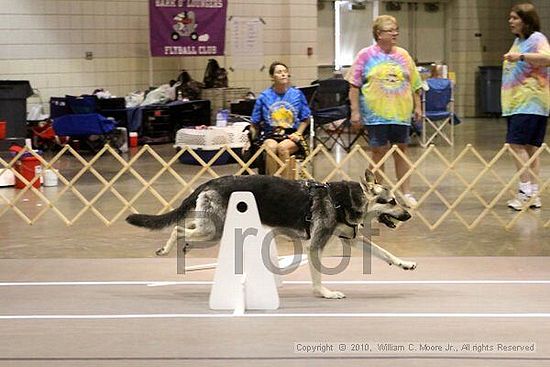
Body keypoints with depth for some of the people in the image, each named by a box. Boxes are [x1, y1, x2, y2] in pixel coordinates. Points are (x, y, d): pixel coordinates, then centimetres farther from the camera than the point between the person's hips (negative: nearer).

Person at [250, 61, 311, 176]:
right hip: (270, 135, 0)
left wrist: (298, 133, -2)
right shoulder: (264, 97, 4)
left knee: (283, 147, -32)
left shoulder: (297, 94, 5)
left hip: (291, 136, 0)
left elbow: (305, 119, 13)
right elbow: (255, 123, 10)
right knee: (271, 147, -33)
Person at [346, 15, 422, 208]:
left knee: (401, 151, 7)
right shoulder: (366, 55, -3)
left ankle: (406, 193, 13)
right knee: (379, 152, 2)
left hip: (400, 113, 3)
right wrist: (355, 111, -9)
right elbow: (354, 85, -4)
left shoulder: (403, 55, 9)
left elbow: (414, 84, 15)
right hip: (376, 113, -3)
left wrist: (417, 106, 11)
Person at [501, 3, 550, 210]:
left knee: (517, 143, -16)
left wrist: (521, 57, -35)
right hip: (516, 103, 9)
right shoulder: (518, 41, 19)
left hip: (531, 102, -9)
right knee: (529, 147, 8)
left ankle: (526, 191, -13)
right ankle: (533, 194, 9)